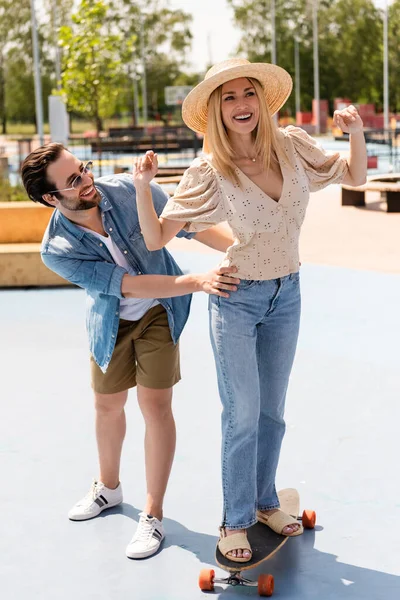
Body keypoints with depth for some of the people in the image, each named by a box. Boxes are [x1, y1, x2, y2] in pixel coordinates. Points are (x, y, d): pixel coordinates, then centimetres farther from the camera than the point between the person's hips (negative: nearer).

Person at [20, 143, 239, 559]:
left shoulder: (127, 190, -24)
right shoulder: (57, 251, -27)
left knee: (155, 404, -7)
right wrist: (198, 282, -41)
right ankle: (108, 487, 45)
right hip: (111, 322, 1)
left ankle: (153, 515, 6)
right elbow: (128, 285, -33)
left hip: (159, 311, -1)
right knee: (108, 405, 17)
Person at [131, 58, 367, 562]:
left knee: (272, 411, 16)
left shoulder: (292, 146, -8)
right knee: (243, 416, 0)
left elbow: (355, 177, 5)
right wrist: (142, 185, -31)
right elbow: (156, 238, -16)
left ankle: (264, 502, 34)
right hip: (236, 299, -4)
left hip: (286, 295, 4)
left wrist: (356, 133, -13)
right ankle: (235, 521, 17)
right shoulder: (209, 173, -17)